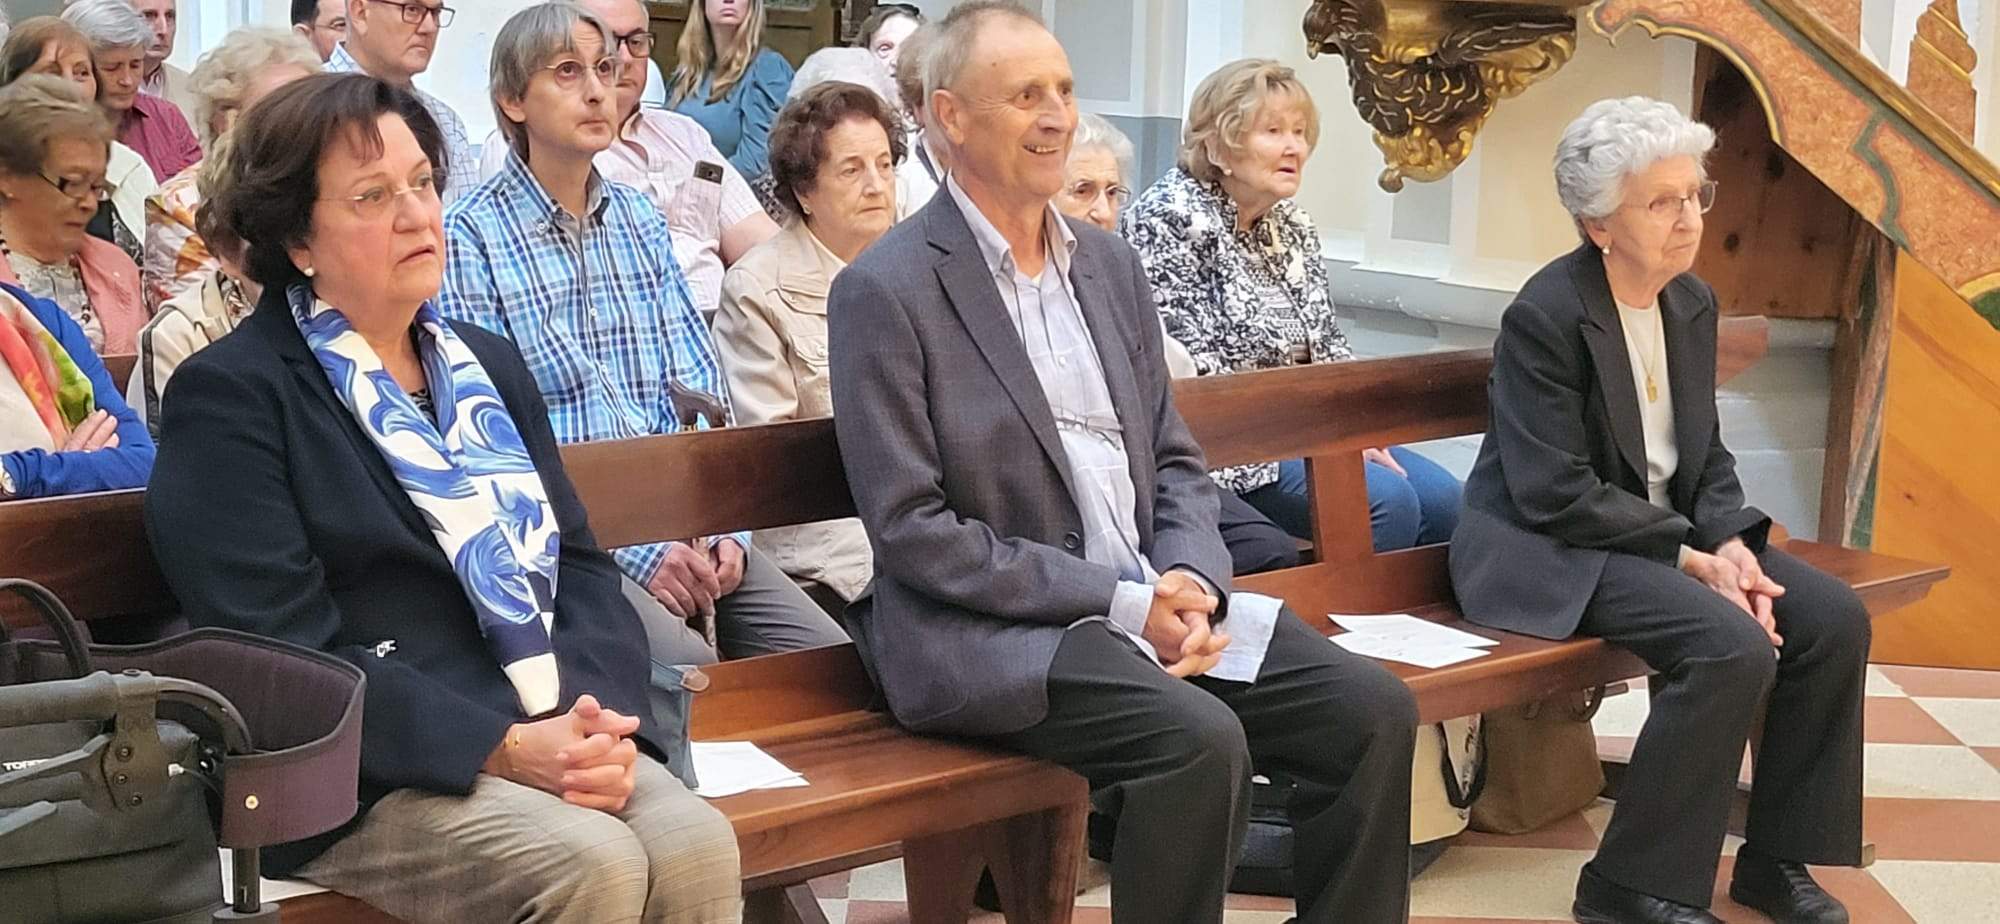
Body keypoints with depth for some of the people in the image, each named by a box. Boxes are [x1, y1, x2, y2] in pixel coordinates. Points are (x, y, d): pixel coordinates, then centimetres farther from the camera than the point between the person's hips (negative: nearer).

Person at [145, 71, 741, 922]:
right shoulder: (229, 397, -3)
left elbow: (576, 563, 12)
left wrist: (596, 714, -9)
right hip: (357, 777, -5)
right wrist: (503, 749, -19)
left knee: (696, 845, -22)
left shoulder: (488, 364, 19)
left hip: (549, 737, 6)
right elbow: (287, 655, -12)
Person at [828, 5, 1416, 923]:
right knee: (1201, 740, -29)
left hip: (1150, 599, 7)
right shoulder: (885, 291, -9)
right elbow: (910, 528, -14)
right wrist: (1118, 600, -16)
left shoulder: (1110, 262, 13)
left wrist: (1191, 584, -6)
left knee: (1372, 708, -8)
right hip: (993, 630, -7)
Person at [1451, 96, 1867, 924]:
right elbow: (1556, 494, -23)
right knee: (1733, 647, -29)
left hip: (1661, 532, 9)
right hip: (1546, 548, -8)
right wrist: (1691, 557, -22)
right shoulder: (1544, 315, -18)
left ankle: (1776, 858, 6)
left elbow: (1704, 456, 11)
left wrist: (1731, 544, -9)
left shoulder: (1693, 303, 6)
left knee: (1835, 619, -8)